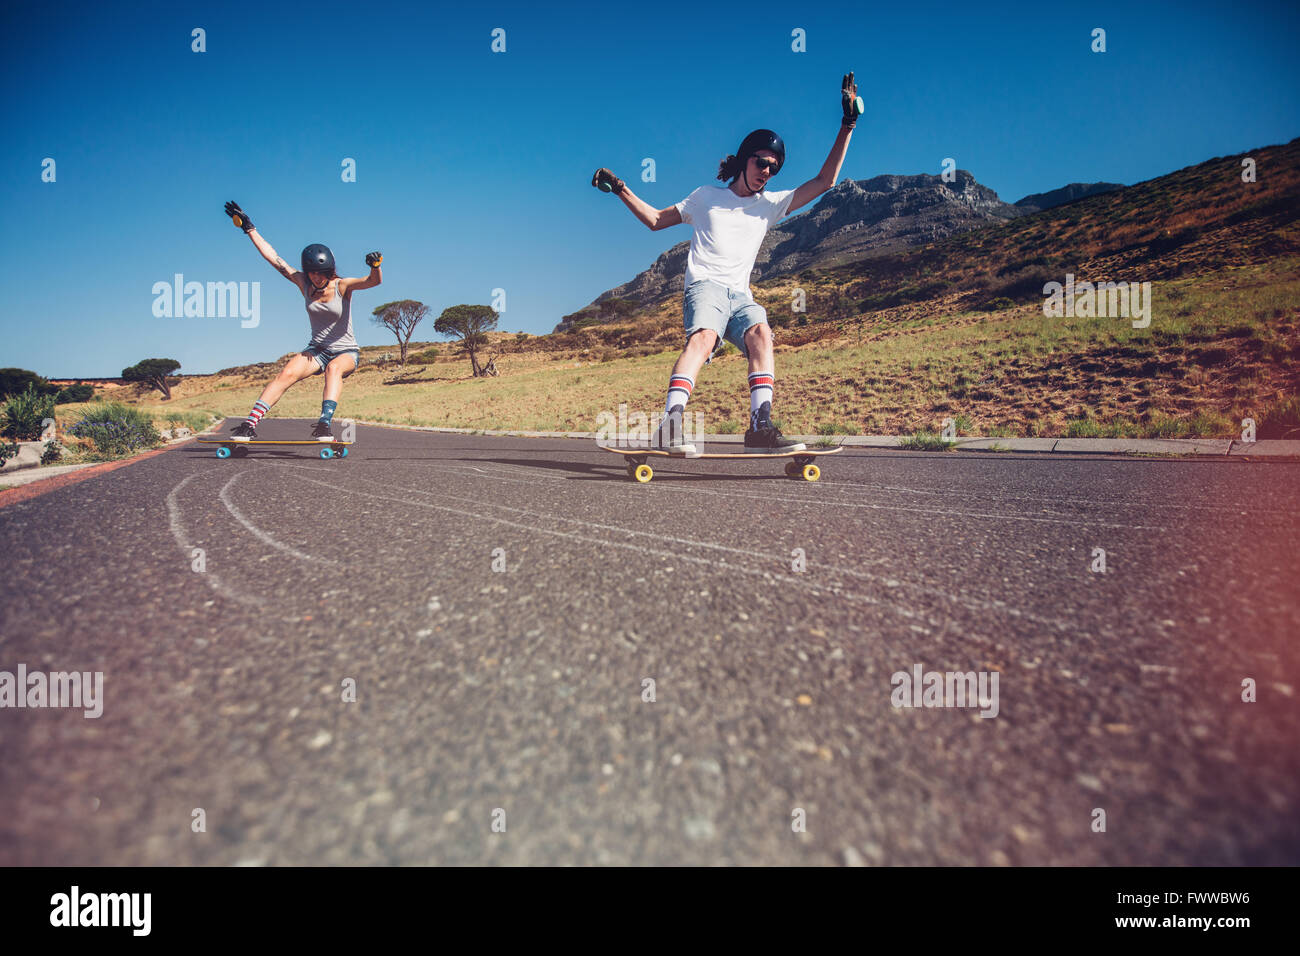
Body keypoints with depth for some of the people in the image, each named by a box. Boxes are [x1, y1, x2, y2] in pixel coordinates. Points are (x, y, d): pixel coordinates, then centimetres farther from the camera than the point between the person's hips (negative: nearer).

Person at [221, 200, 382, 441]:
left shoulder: (342, 286, -11)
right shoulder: (304, 284, 0)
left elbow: (374, 281, -28)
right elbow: (275, 259, 3)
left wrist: (375, 266, -50)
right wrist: (249, 228, 3)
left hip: (347, 352, -3)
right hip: (317, 350, 3)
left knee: (334, 368, -38)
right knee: (287, 373, -22)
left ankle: (326, 423, -47)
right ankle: (250, 425, -26)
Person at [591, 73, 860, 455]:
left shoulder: (769, 204, 22)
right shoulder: (707, 197, 18)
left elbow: (825, 181, 17)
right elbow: (656, 219, 22)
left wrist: (848, 124, 13)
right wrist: (621, 190, 13)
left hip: (741, 295, 3)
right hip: (705, 287, -3)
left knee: (760, 332, -30)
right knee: (704, 336, -35)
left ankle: (760, 427, -38)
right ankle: (671, 424, -49)